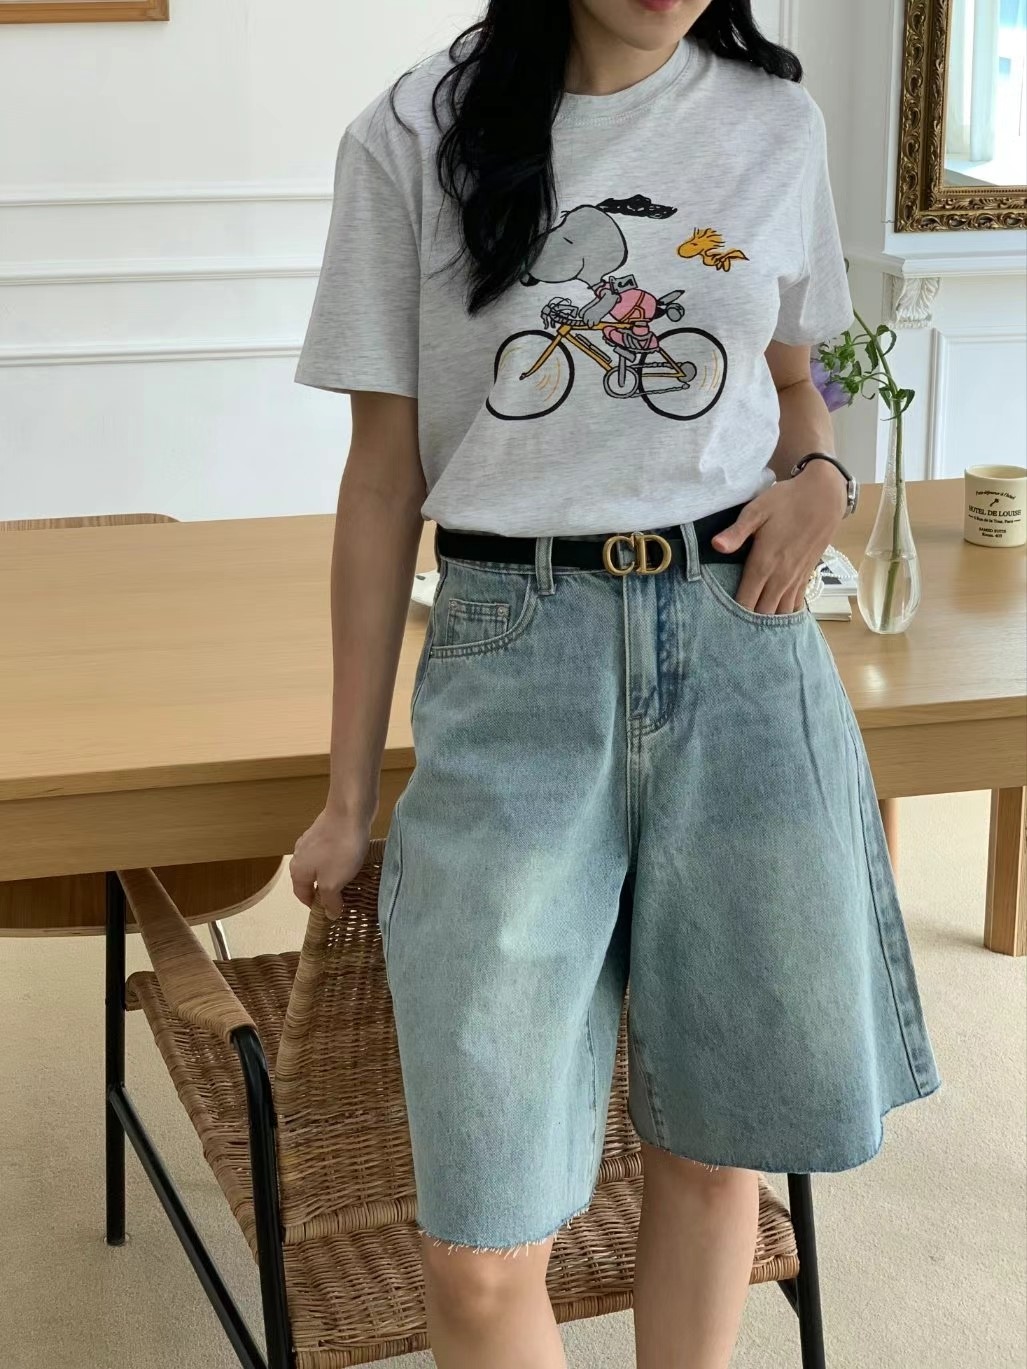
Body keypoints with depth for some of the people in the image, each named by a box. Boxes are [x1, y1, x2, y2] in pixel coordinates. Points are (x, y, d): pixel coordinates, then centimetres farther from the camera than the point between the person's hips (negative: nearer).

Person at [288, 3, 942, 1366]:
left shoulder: (776, 124, 6)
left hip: (742, 650, 3)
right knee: (481, 1256, -5)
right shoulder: (416, 134, -2)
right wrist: (349, 794, 3)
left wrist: (820, 474, -3)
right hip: (508, 657, -2)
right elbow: (384, 479, 2)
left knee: (713, 1142, 11)